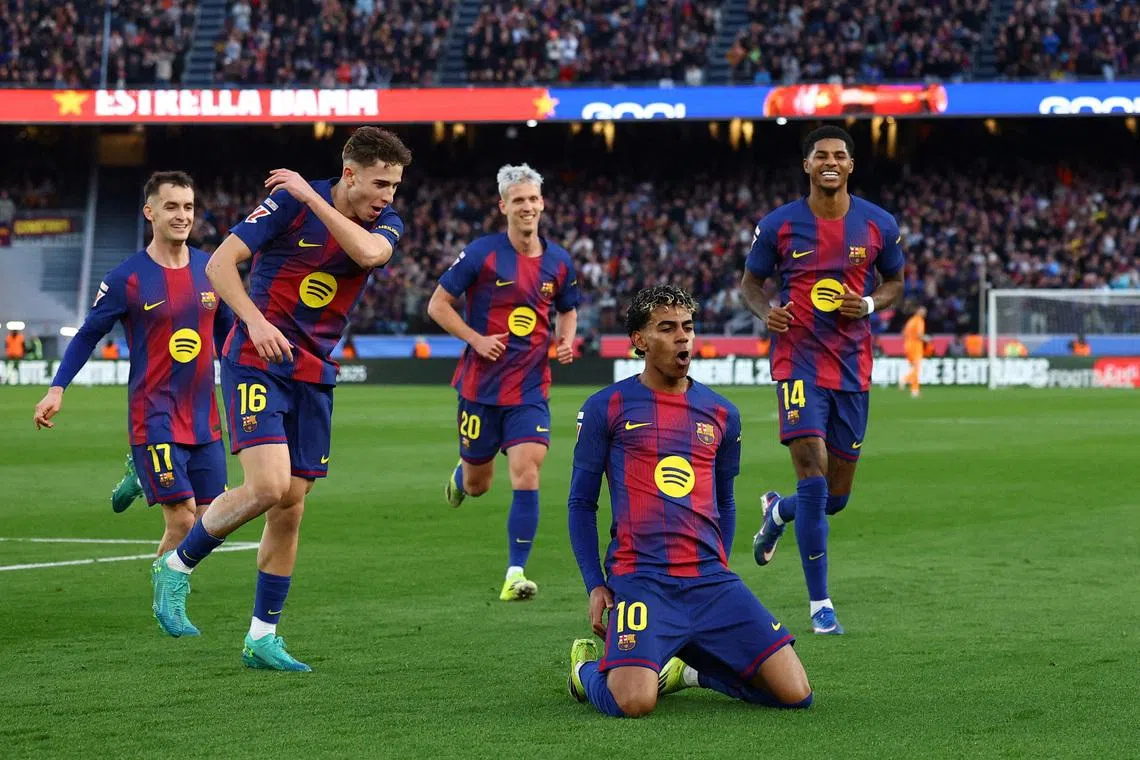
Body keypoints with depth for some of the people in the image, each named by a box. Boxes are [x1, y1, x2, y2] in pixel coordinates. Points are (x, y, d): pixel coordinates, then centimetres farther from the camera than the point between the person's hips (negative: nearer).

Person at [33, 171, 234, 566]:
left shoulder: (211, 269, 5)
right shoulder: (126, 279, -7)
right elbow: (88, 335, 1)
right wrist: (57, 389, -7)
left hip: (204, 418, 5)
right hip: (154, 418, -5)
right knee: (182, 521, -11)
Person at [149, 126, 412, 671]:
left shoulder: (385, 222, 2)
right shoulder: (290, 202, -10)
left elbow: (369, 253, -22)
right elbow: (219, 263, -12)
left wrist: (312, 197, -19)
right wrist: (256, 320, -25)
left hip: (314, 376, 5)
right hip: (257, 362, -5)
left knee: (290, 509, 5)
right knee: (268, 486, -21)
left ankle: (262, 637, 15)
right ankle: (177, 565, 1)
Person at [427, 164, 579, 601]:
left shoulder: (558, 262, 2)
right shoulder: (483, 253, -9)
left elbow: (568, 311, 20)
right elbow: (438, 305, -5)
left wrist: (566, 341, -1)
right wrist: (476, 339, -17)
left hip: (530, 388, 2)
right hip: (481, 385, -2)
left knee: (526, 474, -15)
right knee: (477, 484, 11)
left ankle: (516, 574, -10)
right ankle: (459, 476, 51)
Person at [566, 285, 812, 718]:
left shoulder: (721, 413, 14)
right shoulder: (606, 408, 3)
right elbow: (582, 503, 6)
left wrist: (718, 569, 15)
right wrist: (595, 585, -1)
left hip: (710, 581, 4)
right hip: (639, 580, -4)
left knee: (796, 694, -9)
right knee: (634, 703, -27)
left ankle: (689, 666, 18)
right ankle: (587, 666, 11)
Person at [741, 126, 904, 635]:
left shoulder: (879, 225, 2)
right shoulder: (778, 225, -2)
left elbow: (895, 282, 15)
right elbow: (750, 282, 9)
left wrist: (869, 303, -7)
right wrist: (765, 312, -13)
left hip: (853, 365, 3)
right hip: (798, 359, -3)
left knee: (837, 496, 9)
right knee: (813, 477, -16)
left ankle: (777, 512, 45)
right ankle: (819, 603, -7)